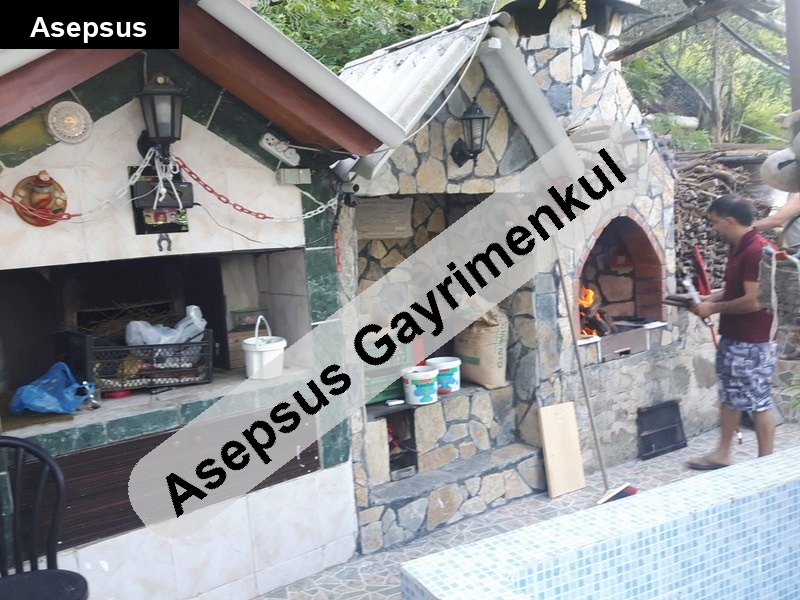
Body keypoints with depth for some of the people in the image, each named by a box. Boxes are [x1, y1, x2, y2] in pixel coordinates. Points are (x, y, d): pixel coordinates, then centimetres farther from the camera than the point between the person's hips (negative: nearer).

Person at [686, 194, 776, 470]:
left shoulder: (757, 251, -23)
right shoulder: (739, 248, 9)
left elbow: (753, 301, -26)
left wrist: (714, 308, -15)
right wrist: (710, 298, 6)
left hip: (753, 342, -10)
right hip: (732, 338, 10)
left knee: (759, 402, 3)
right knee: (729, 397, 16)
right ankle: (722, 454, 27)